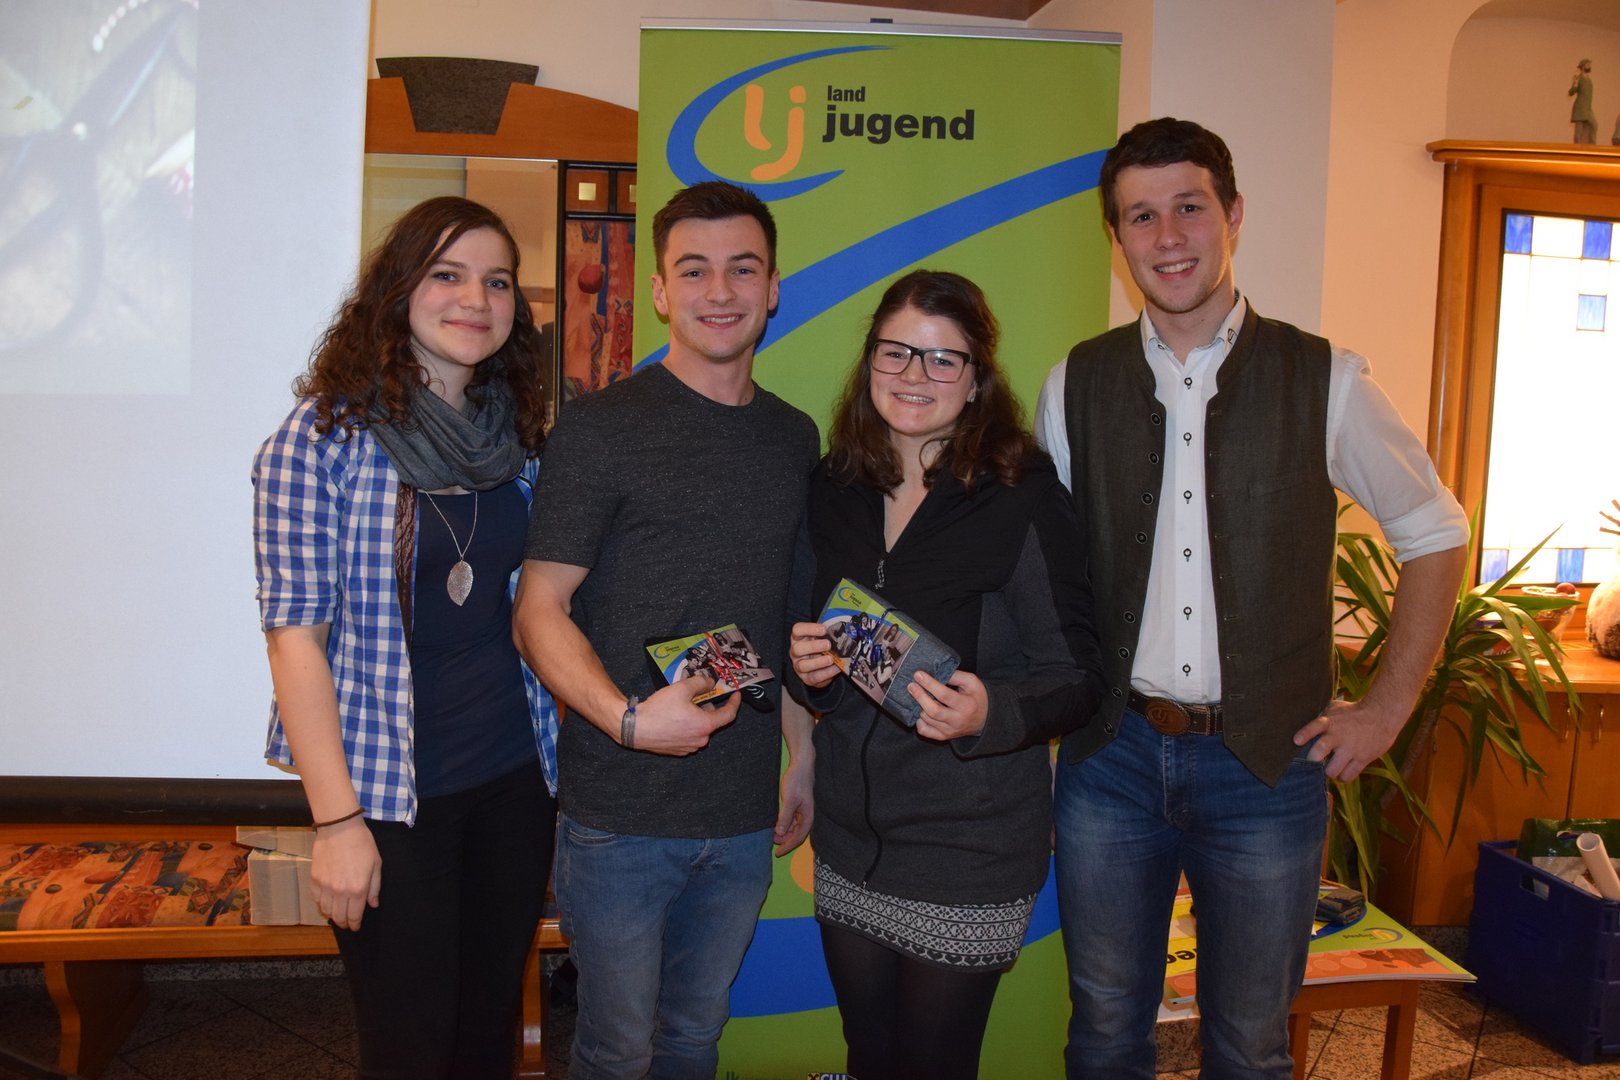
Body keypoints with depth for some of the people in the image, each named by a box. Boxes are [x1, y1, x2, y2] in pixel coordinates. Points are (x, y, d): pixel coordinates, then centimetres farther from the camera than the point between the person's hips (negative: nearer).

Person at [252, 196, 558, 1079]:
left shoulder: (519, 435, 5)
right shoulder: (324, 438, -11)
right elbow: (295, 634, -13)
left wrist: (564, 751, 6)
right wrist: (337, 820, -15)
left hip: (516, 774, 5)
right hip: (391, 791, -4)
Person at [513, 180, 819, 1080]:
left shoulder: (795, 438, 8)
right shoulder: (601, 427, -9)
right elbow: (538, 611, -11)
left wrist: (801, 756, 15)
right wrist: (629, 718, -26)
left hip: (745, 813, 5)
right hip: (619, 812, -4)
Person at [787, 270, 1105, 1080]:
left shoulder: (1024, 498, -13)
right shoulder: (832, 491, 3)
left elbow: (1078, 674, -11)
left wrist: (989, 714, -29)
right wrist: (805, 667, -9)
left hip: (970, 855, -4)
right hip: (850, 842, 5)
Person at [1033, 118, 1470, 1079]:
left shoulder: (1325, 382, -4)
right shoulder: (1074, 387, 1)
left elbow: (1436, 535, 6)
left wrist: (1387, 708, 2)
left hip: (1267, 759, -1)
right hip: (1112, 755, 2)